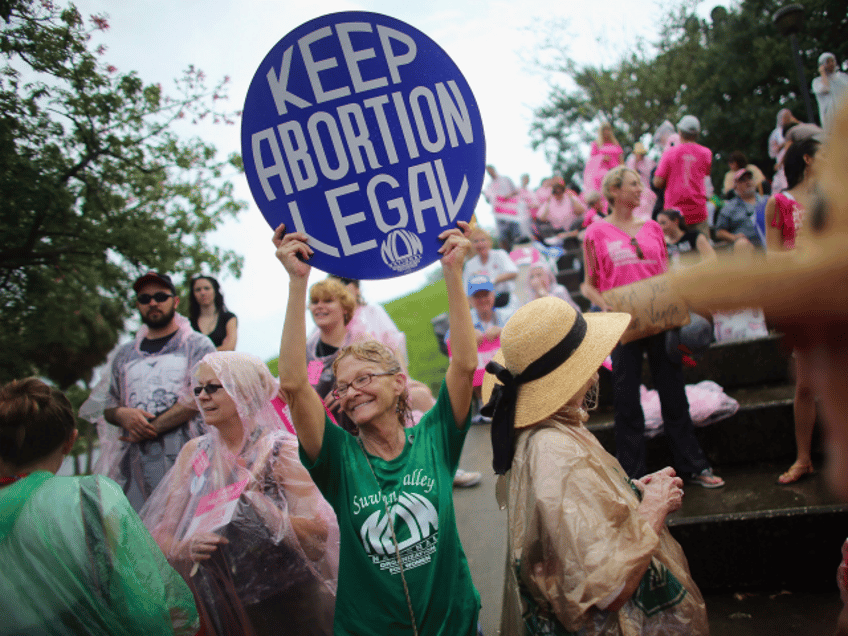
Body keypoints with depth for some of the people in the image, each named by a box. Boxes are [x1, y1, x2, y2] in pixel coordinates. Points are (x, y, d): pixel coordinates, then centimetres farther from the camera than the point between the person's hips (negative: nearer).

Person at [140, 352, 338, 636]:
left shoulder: (281, 450, -11)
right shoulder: (194, 452, 3)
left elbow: (319, 537, -19)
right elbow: (161, 534, 4)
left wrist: (257, 499, -27)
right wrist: (186, 548, -17)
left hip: (285, 604, -4)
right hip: (217, 607, 4)